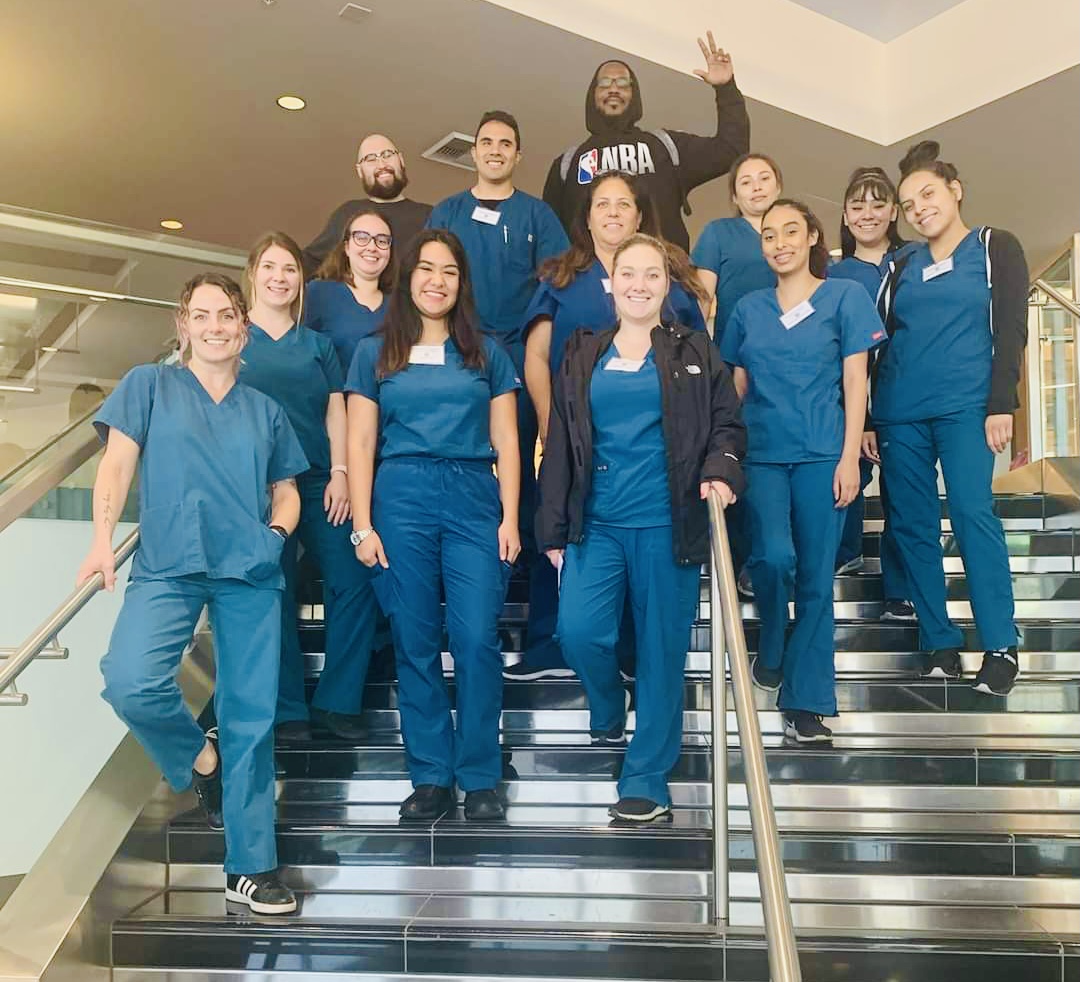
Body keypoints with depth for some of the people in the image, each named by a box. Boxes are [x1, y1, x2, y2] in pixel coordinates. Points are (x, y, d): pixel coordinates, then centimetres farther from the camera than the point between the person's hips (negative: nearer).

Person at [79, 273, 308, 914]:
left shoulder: (265, 410, 20)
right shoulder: (149, 386, 13)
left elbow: (286, 492, 21)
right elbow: (118, 464, 4)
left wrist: (278, 532, -1)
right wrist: (103, 540, -11)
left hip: (251, 572, 2)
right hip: (168, 567, -2)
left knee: (252, 716, 0)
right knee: (131, 683, -27)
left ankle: (252, 868, 13)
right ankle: (198, 759, 6)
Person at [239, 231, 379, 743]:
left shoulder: (317, 345, 16)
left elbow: (336, 412, 10)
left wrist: (339, 474, -2)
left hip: (319, 483, 2)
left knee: (354, 582, -8)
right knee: (273, 596, 0)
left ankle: (336, 702, 5)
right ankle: (288, 710, 13)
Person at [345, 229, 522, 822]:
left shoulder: (486, 352, 15)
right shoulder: (375, 352, 13)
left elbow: (505, 440, 11)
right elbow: (360, 444, 8)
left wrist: (510, 518, 1)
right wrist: (362, 525, -1)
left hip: (474, 501, 0)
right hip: (401, 499, 0)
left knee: (477, 639, -8)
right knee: (415, 644, 1)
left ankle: (480, 777, 5)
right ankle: (431, 776, 12)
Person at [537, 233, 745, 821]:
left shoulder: (694, 353, 7)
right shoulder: (582, 355, 11)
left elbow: (726, 425, 7)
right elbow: (560, 446, 10)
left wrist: (720, 471, -15)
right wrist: (554, 529, 6)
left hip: (667, 524, -1)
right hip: (597, 523, 2)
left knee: (661, 649, 2)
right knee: (579, 630, -13)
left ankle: (646, 779, 15)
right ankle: (608, 714, 21)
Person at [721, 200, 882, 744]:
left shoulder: (845, 297, 5)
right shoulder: (749, 308, 13)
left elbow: (854, 380, 0)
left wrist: (849, 458, -7)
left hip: (822, 454, -1)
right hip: (761, 452, 1)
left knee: (816, 576, -1)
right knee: (773, 556, -19)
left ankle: (805, 702, 8)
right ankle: (769, 649, 11)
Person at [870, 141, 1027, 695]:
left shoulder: (995, 248, 8)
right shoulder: (900, 267, 17)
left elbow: (1011, 330, 0)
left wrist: (1001, 405, -11)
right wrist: (868, 420, 10)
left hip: (965, 405, -4)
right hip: (900, 412, 4)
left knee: (972, 512, -17)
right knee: (912, 525, 0)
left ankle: (1001, 647, -10)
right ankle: (939, 644, 7)